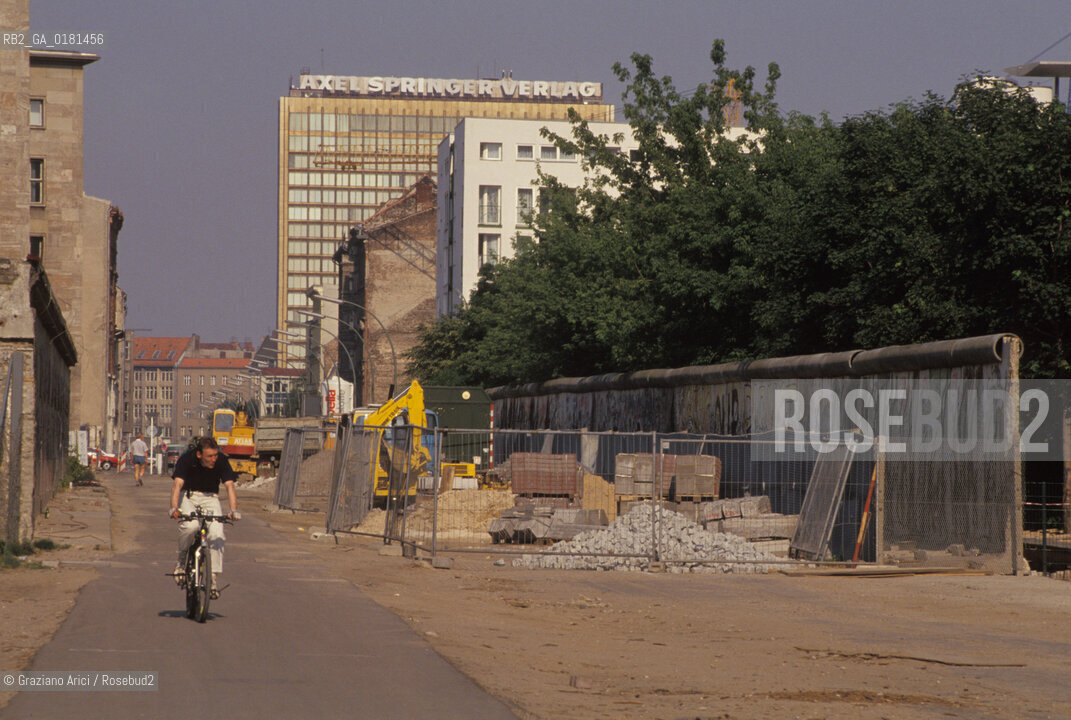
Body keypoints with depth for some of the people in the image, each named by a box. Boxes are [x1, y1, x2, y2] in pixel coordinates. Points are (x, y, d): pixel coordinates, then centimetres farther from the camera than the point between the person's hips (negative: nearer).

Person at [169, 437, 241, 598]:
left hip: (210, 498, 2)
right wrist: (174, 508, -48)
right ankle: (181, 560, -6)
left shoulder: (221, 461, -17)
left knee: (216, 535, -20)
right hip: (189, 496, -2)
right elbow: (178, 484, -31)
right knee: (190, 526, -32)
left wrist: (233, 510, -40)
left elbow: (229, 485, -24)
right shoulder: (187, 459, -22)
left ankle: (214, 578, -12)